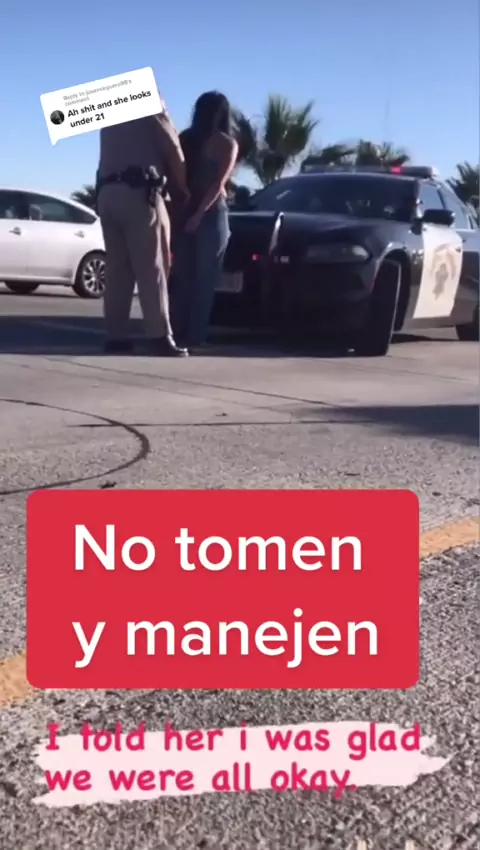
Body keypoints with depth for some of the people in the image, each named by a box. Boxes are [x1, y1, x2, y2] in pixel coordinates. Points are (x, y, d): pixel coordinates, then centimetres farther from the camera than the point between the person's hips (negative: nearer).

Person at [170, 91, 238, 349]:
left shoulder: (184, 138, 8)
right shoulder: (227, 143, -2)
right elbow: (218, 185, -12)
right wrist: (199, 214, -14)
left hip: (182, 210, 4)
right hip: (211, 214, -4)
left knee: (182, 275, 10)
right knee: (205, 277, 1)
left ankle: (177, 331, 7)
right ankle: (194, 335, -1)